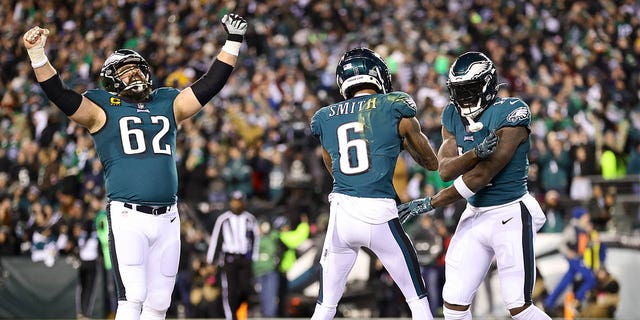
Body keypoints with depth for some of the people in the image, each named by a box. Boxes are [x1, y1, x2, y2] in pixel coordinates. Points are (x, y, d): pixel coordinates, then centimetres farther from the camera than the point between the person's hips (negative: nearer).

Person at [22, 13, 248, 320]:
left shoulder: (168, 104, 17)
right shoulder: (103, 108, 5)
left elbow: (211, 83, 18)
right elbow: (59, 93, -6)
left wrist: (233, 42, 14)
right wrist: (37, 54, -19)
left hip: (167, 219, 4)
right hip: (128, 217, -4)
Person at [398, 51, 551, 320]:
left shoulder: (511, 114, -16)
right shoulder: (453, 116, 6)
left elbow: (482, 176, -19)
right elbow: (445, 170, -6)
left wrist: (431, 204, -13)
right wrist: (476, 152, -26)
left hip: (510, 216, -7)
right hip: (474, 216, 7)